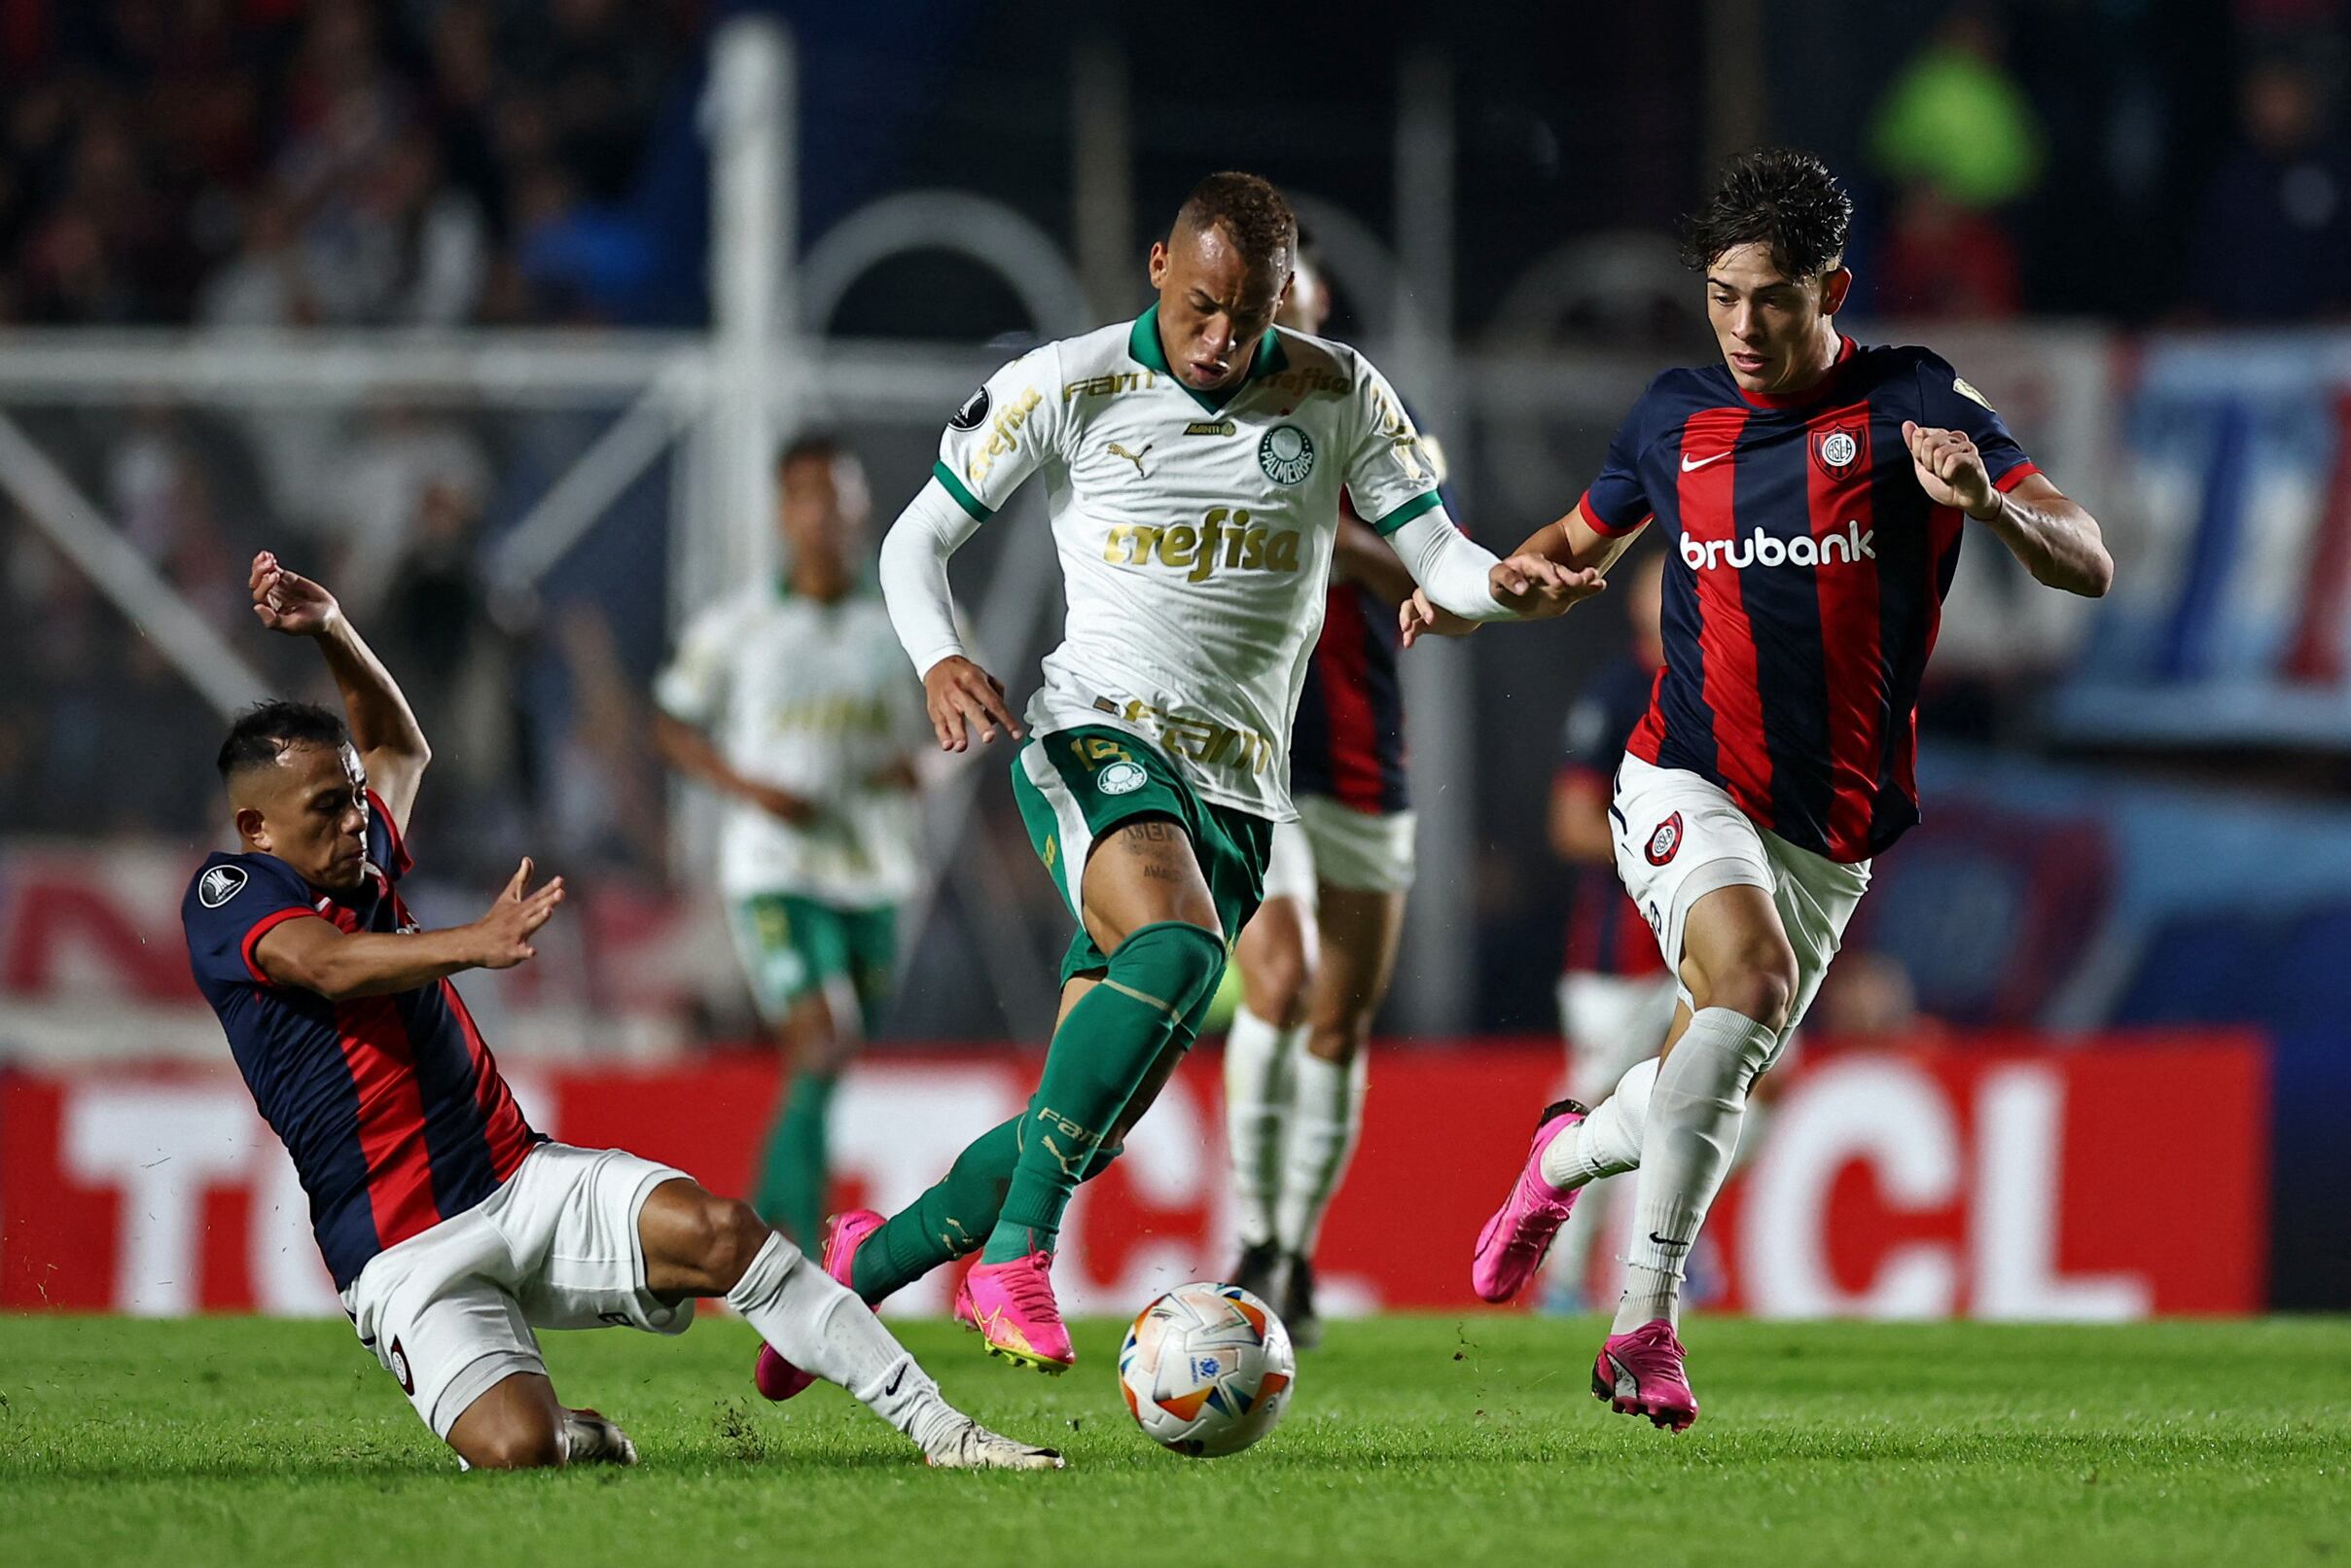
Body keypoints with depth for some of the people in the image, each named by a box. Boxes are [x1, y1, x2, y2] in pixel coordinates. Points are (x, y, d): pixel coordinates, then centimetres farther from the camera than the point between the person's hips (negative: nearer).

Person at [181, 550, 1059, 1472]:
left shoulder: (356, 865, 15)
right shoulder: (227, 896, -6)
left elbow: (400, 747, 34)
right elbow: (330, 966, -27)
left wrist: (329, 629, 18)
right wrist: (474, 943, -43)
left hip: (522, 1181, 6)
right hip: (409, 1257, -6)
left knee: (720, 1230, -20)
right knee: (513, 1447, -30)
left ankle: (935, 1426, -16)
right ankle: (570, 1434, 8)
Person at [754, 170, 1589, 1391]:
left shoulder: (1338, 396, 5)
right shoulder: (1066, 388, -2)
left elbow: (1438, 558, 3)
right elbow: (916, 540, 5)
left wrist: (1508, 587, -21)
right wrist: (940, 661, -15)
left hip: (1235, 791, 4)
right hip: (1096, 740, -4)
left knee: (1092, 1123, -1)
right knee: (1176, 948, -36)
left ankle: (865, 1262, 22)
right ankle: (1016, 1253, -30)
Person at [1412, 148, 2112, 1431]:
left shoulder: (1914, 406, -4)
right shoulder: (1675, 415, 6)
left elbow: (2088, 566, -11)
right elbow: (1582, 538, 26)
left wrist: (1990, 502, -31)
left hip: (1830, 829, 1)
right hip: (1686, 784, -1)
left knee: (1706, 1096, 9)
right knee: (1753, 973, -30)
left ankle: (1567, 1152, 45)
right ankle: (1646, 1319, -29)